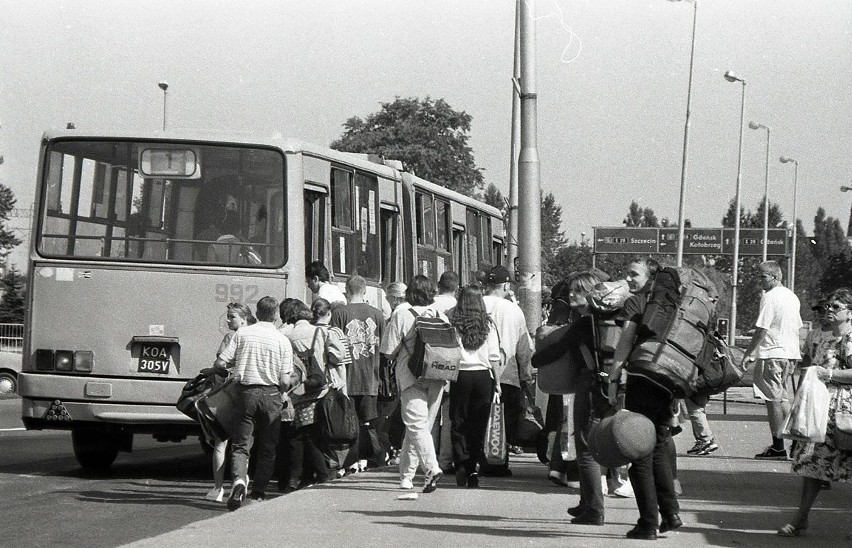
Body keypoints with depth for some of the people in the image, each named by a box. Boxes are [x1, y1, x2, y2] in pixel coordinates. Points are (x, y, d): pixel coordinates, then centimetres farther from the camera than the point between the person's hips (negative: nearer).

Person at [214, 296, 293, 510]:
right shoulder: (282, 340, -2)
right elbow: (285, 381, -6)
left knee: (240, 444, 4)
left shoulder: (242, 333, 0)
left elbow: (220, 362, -4)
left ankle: (239, 479, -22)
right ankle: (258, 493, 14)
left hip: (246, 392, 0)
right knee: (267, 448, 12)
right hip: (271, 395, 0)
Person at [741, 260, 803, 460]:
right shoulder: (792, 297, 15)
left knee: (773, 400, -6)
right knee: (782, 398, 15)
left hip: (773, 354, -9)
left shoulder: (769, 297, -12)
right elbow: (798, 326, 21)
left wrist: (748, 353, -10)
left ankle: (778, 447, -7)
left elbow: (761, 330, -16)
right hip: (791, 353, 9)